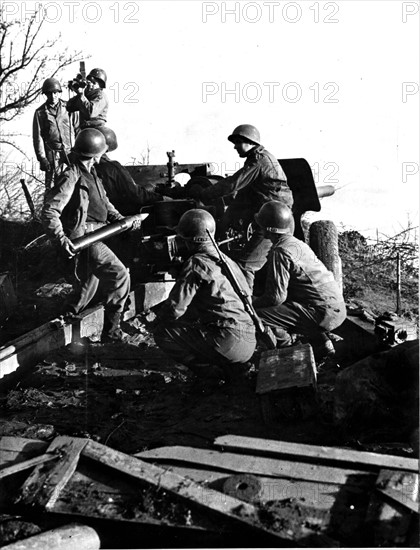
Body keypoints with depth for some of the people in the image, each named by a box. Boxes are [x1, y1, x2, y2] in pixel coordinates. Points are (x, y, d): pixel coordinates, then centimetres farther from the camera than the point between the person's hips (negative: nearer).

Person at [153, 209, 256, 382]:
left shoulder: (196, 263, -9)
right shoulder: (227, 260, 15)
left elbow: (175, 308, -15)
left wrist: (158, 321, 8)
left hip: (230, 343, -8)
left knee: (164, 333, -7)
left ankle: (214, 369, -6)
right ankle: (227, 364, 12)